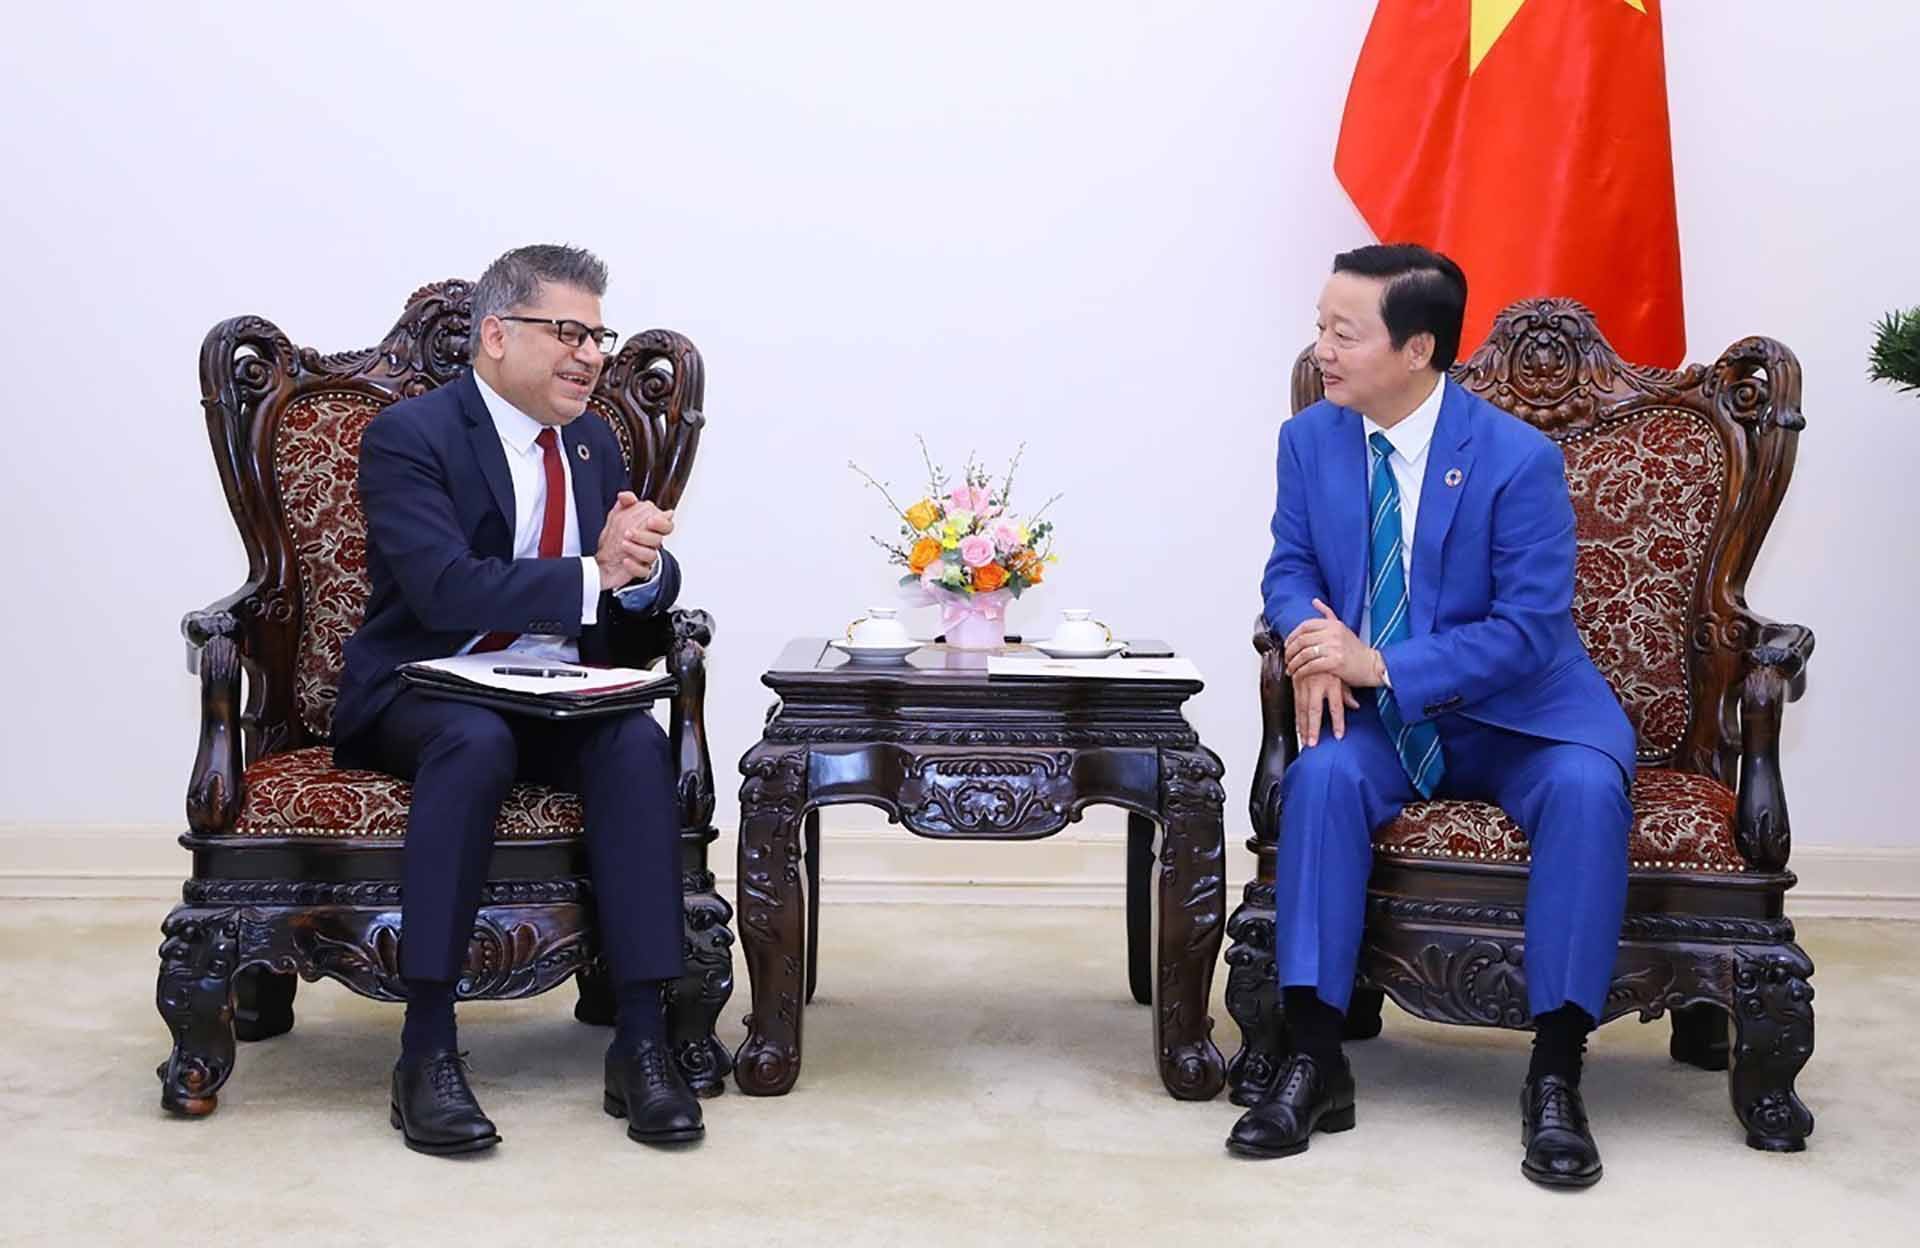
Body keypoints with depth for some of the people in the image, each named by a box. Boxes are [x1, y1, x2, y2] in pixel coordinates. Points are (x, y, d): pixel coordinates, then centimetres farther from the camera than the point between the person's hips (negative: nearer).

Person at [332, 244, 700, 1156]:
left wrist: (642, 563, -16)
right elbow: (446, 590, -23)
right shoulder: (409, 434, -9)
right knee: (476, 741, -38)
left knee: (639, 742, -28)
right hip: (427, 691, -4)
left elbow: (650, 596, 9)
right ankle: (427, 1051, -31)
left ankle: (641, 1044, -27)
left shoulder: (593, 444, 12)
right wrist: (594, 574, -31)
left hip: (559, 700, 5)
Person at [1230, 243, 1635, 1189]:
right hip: (1380, 715, 3)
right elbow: (1291, 570, 5)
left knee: (1587, 785, -33)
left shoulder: (1520, 458, -16)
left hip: (1516, 711, -2)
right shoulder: (1311, 438, -2)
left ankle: (1555, 1073, -24)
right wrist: (1313, 643, -20)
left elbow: (1529, 628, -18)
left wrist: (1380, 664, -27)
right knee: (1324, 772, -30)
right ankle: (1314, 1060, -25)